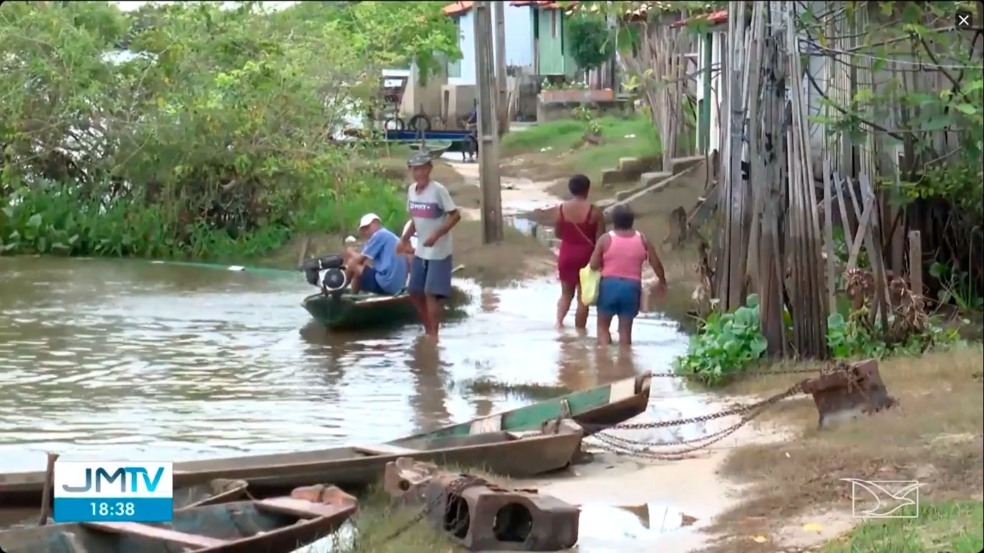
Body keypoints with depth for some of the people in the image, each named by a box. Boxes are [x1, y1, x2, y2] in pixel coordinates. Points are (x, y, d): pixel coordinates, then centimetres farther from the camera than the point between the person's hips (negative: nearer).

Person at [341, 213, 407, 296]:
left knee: (352, 263, 2)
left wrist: (350, 252, 15)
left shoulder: (379, 235, -5)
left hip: (385, 284, -10)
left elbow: (359, 259, -5)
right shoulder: (392, 237, 24)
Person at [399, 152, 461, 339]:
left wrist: (436, 235, -26)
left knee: (431, 293, -10)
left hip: (438, 252, -8)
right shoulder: (411, 190, 4)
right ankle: (428, 329, 26)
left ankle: (434, 333, -3)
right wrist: (405, 238, 4)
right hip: (420, 251, 8)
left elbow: (455, 215, -17)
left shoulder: (438, 190, -18)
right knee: (415, 292, 11)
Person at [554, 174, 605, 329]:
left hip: (566, 255, 3)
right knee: (583, 296, 6)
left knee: (566, 293, 18)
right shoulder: (594, 211, -14)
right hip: (586, 256, -3)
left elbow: (558, 233, 6)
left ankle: (559, 321, -2)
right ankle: (579, 330, 10)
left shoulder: (561, 209, -6)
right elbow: (600, 239, -11)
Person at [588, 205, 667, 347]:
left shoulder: (605, 239, -3)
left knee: (603, 325, 10)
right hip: (632, 287, 2)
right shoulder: (642, 240, 4)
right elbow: (656, 264, 6)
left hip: (609, 284, -2)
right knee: (625, 328, 8)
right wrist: (662, 282, 22)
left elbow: (594, 265, -4)